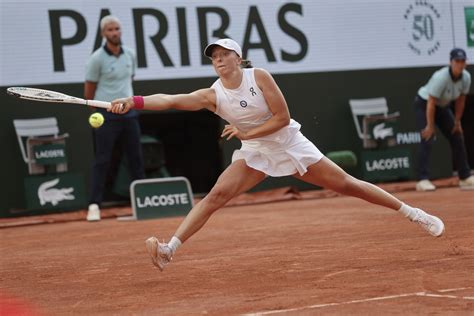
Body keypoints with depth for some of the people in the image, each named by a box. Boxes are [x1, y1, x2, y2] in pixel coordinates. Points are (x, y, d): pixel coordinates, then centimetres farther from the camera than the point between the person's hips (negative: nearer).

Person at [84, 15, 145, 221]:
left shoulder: (130, 55, 8)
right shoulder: (97, 58, -8)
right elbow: (89, 90, -2)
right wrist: (98, 109, 7)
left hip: (129, 113, 5)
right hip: (106, 116, -5)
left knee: (136, 158, 8)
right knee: (102, 160, -5)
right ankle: (94, 205, -3)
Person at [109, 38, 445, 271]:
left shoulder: (259, 77, -17)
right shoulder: (212, 95, -12)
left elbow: (283, 117, -18)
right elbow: (171, 100, -26)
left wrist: (247, 133, -22)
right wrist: (133, 102, -39)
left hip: (290, 145, -2)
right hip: (255, 154, 2)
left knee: (346, 184, 0)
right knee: (216, 195, -18)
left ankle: (412, 212, 12)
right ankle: (170, 248, -23)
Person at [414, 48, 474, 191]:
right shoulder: (441, 77, -34)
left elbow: (460, 100, -1)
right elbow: (431, 103, -30)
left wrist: (457, 122, 2)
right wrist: (430, 126, -26)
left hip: (443, 106, 7)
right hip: (424, 104, -7)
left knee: (457, 138, 6)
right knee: (427, 139, -21)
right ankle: (423, 180, -22)